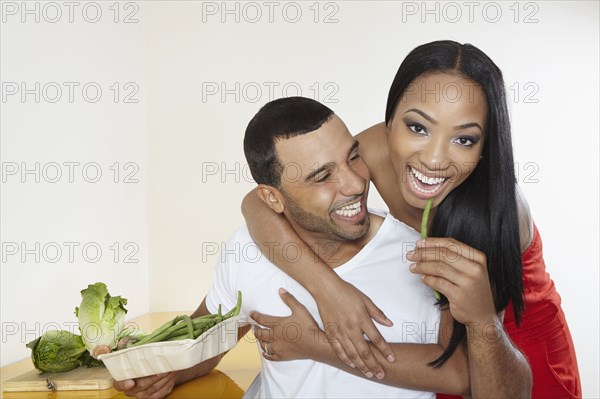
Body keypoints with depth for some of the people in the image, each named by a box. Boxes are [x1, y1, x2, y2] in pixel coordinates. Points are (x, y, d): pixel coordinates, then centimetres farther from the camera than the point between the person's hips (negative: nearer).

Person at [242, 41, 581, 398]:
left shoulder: (497, 207, -35)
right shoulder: (379, 148, -27)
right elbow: (258, 203, -26)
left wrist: (481, 319, -53)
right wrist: (327, 286, -38)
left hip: (516, 340, -3)